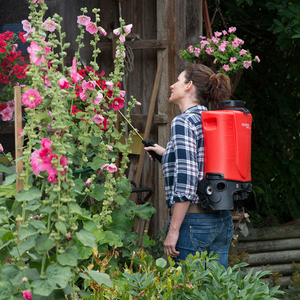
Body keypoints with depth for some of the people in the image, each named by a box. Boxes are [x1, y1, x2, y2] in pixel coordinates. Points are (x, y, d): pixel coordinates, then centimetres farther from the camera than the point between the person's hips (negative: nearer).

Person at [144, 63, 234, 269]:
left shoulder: (183, 122, -11)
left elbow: (186, 180, -19)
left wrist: (173, 230, -17)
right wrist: (167, 154, 34)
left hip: (193, 221, -8)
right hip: (223, 221, 8)